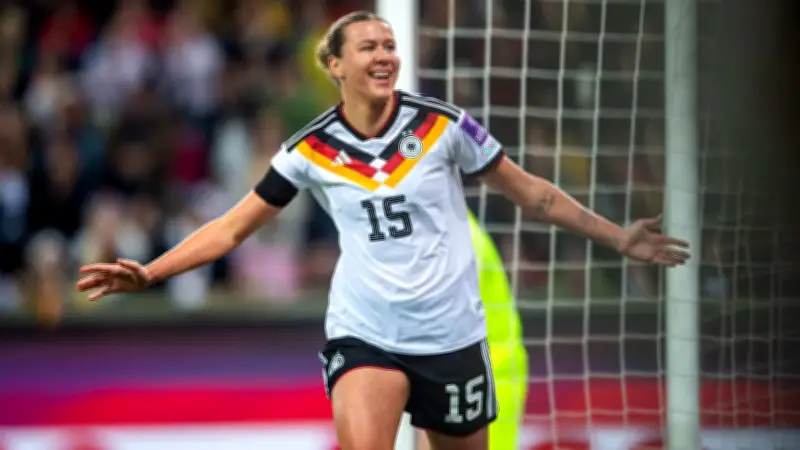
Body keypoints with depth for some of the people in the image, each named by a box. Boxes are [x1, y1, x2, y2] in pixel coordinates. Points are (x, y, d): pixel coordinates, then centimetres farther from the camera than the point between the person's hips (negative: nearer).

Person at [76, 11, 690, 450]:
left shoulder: (443, 125, -5)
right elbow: (232, 228, 2)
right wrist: (148, 273, -8)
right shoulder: (311, 150, -3)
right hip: (363, 335, -1)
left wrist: (617, 238, 4)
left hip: (451, 336, 1)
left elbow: (530, 193, 5)